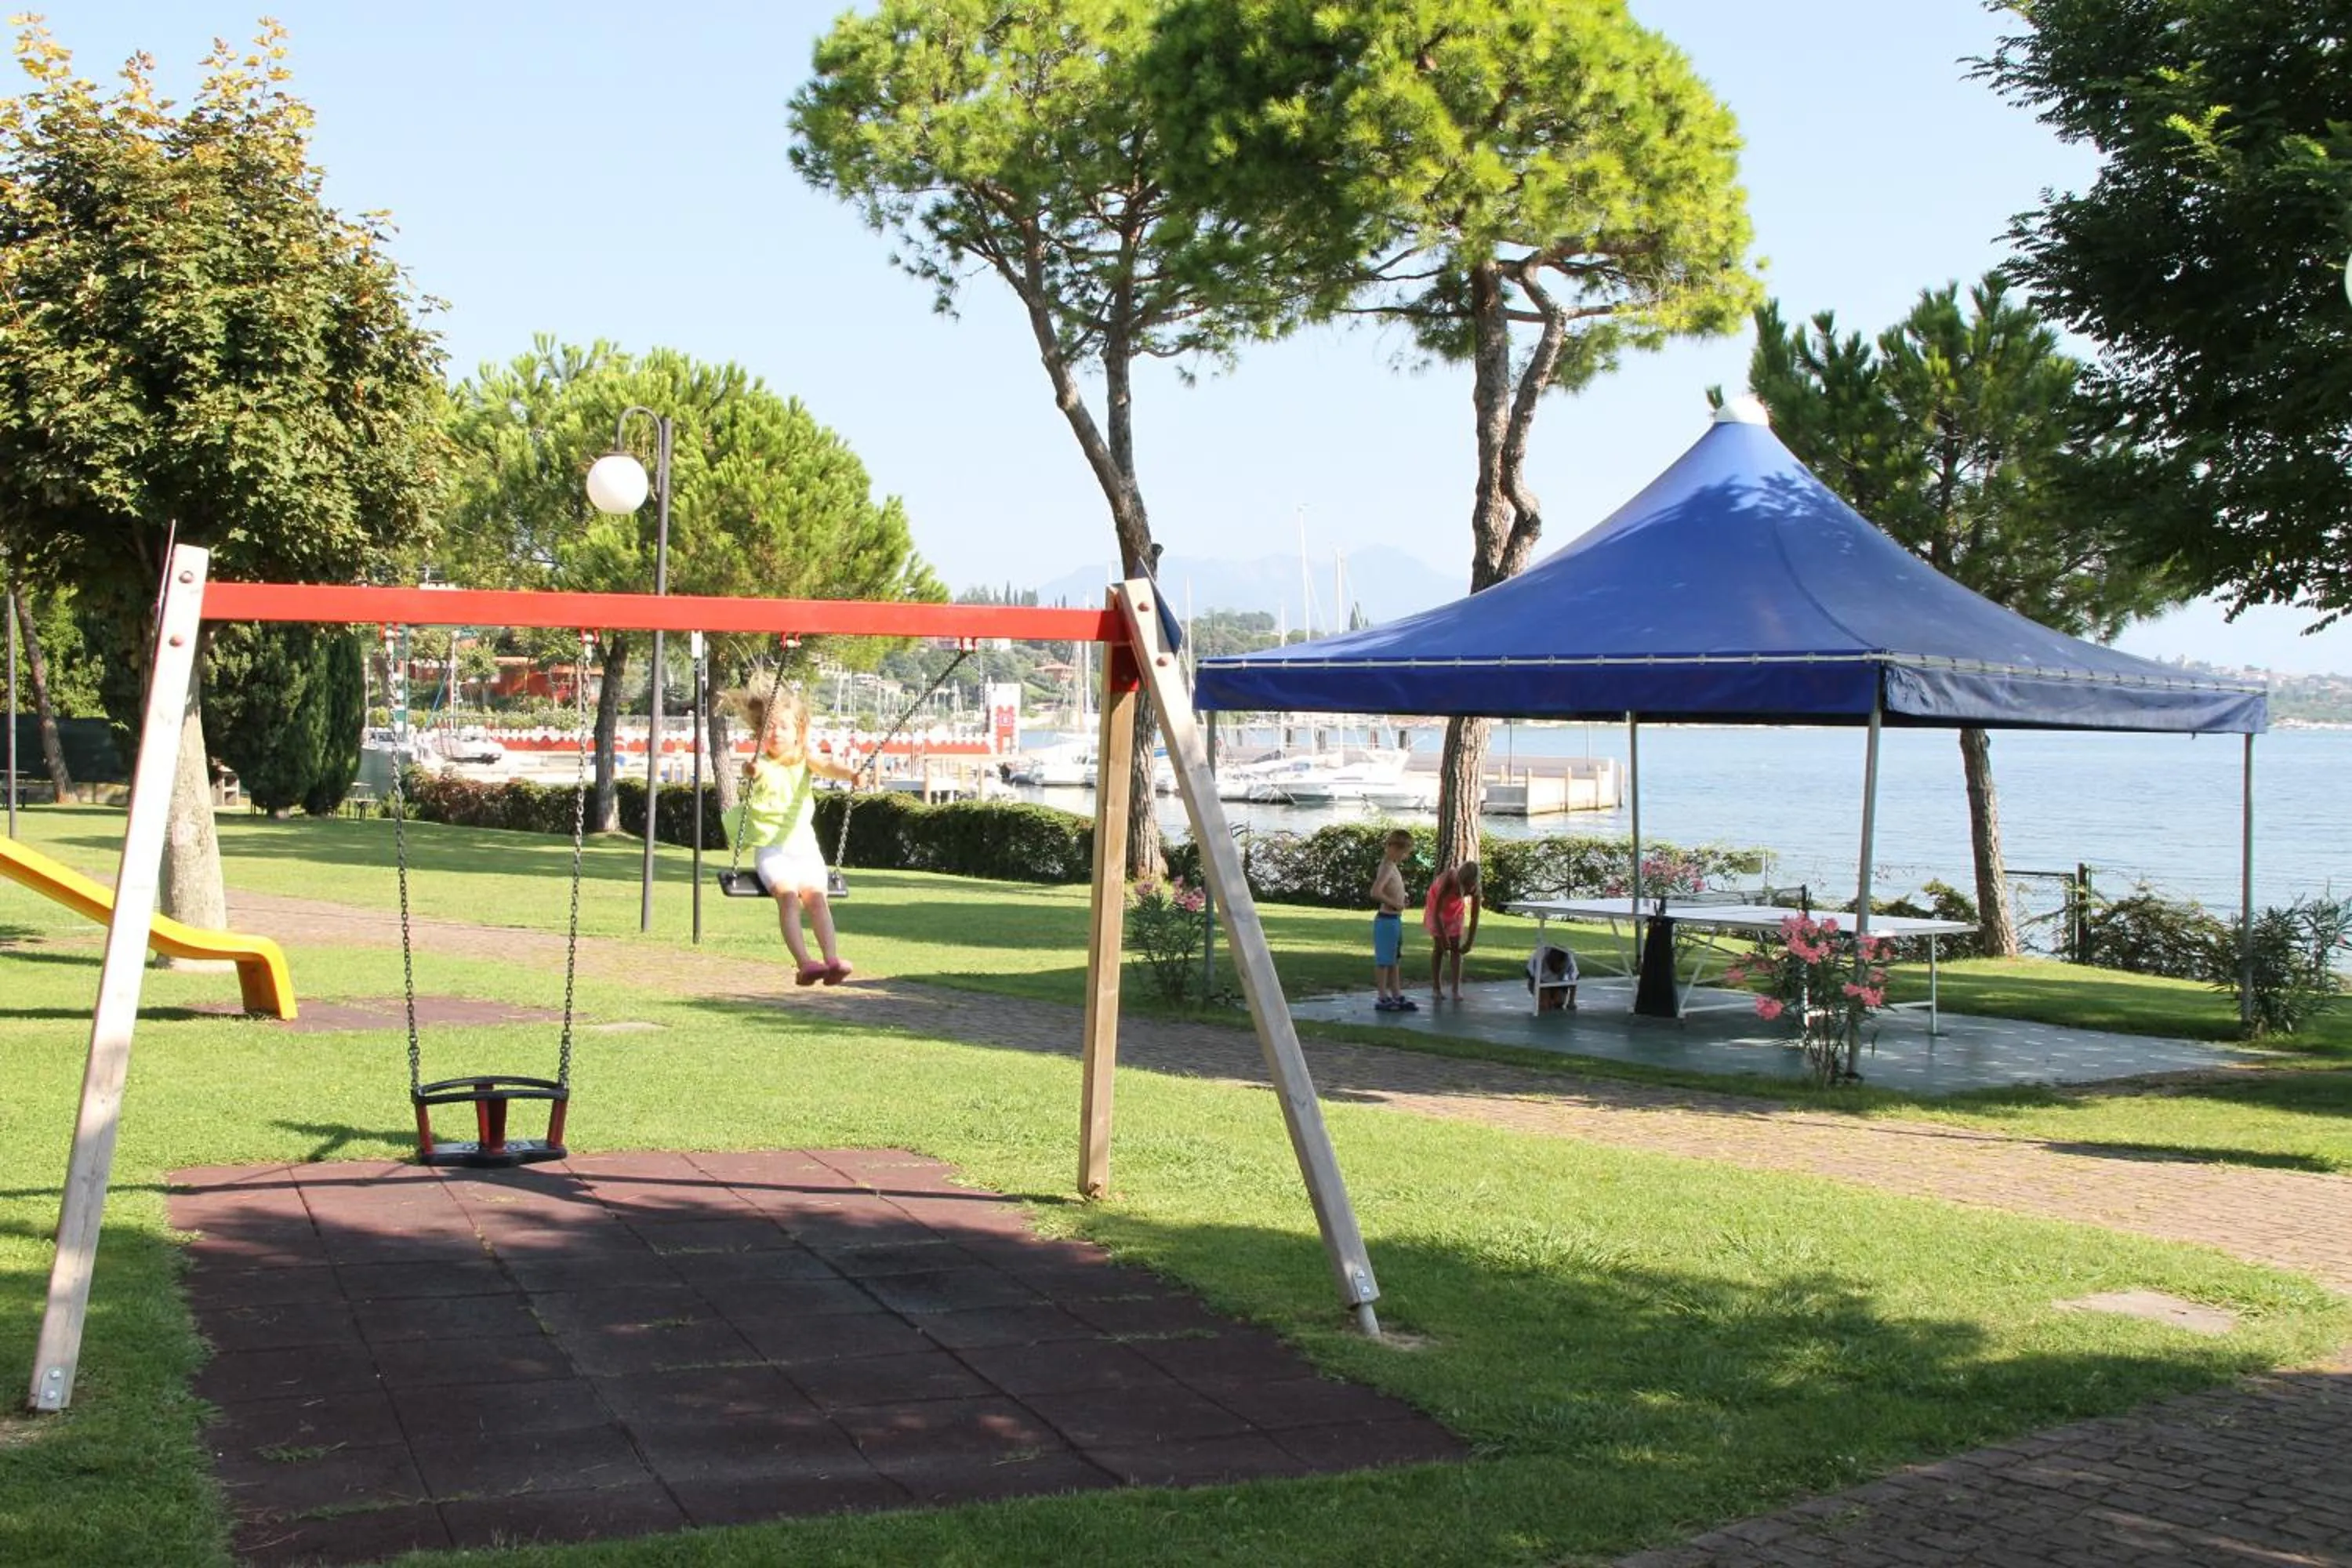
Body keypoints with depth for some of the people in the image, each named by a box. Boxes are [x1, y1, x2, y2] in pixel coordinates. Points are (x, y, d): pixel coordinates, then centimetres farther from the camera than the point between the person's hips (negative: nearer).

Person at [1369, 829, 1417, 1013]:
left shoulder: (1393, 866, 11)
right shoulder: (1388, 868, -18)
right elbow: (1375, 892, -30)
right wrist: (1394, 904, -21)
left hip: (1394, 920, 10)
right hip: (1387, 920, -10)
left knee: (1394, 960, 15)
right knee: (1384, 961, -2)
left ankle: (1397, 996, 22)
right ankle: (1383, 999, 4)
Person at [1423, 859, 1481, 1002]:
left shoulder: (1475, 888, -30)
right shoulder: (1447, 880, -39)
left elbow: (1474, 917, -23)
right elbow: (1437, 912, -32)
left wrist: (1470, 942, -24)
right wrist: (1443, 939, -29)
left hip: (1456, 909, 3)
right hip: (1437, 906, -3)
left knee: (1456, 947, -5)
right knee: (1438, 947, -7)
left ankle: (1456, 989, -4)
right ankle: (1436, 988, -2)